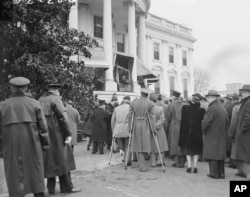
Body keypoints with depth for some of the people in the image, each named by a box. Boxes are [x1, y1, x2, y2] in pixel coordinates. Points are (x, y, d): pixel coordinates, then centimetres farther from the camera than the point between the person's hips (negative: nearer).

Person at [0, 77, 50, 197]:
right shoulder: (34, 104, -1)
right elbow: (42, 125, -3)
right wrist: (45, 144, 4)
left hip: (11, 145, 0)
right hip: (31, 144, 0)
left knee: (14, 171, 9)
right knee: (35, 169, 12)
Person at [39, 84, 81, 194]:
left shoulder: (40, 100, 13)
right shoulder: (55, 99, -9)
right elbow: (63, 117, -16)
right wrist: (68, 134, -14)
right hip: (55, 134, -7)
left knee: (49, 160, 11)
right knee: (62, 159, 2)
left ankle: (51, 188, 15)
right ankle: (66, 187, 8)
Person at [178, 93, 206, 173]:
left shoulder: (185, 108, -9)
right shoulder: (201, 110, -11)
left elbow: (182, 121, -4)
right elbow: (202, 122, -7)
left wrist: (182, 132, 5)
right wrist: (201, 132, 6)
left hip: (186, 132, 0)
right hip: (197, 133, 0)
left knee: (187, 149, 13)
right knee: (196, 150, 14)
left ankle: (189, 165, 5)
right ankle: (195, 166, 11)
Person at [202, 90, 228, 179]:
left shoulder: (212, 108, -18)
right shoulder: (223, 108, 8)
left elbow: (206, 122, -18)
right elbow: (226, 121, 13)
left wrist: (204, 130, -1)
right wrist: (222, 130, 17)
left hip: (212, 135, -8)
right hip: (221, 135, 8)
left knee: (212, 154, 0)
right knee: (220, 154, 14)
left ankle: (214, 173, 5)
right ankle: (221, 173, 21)